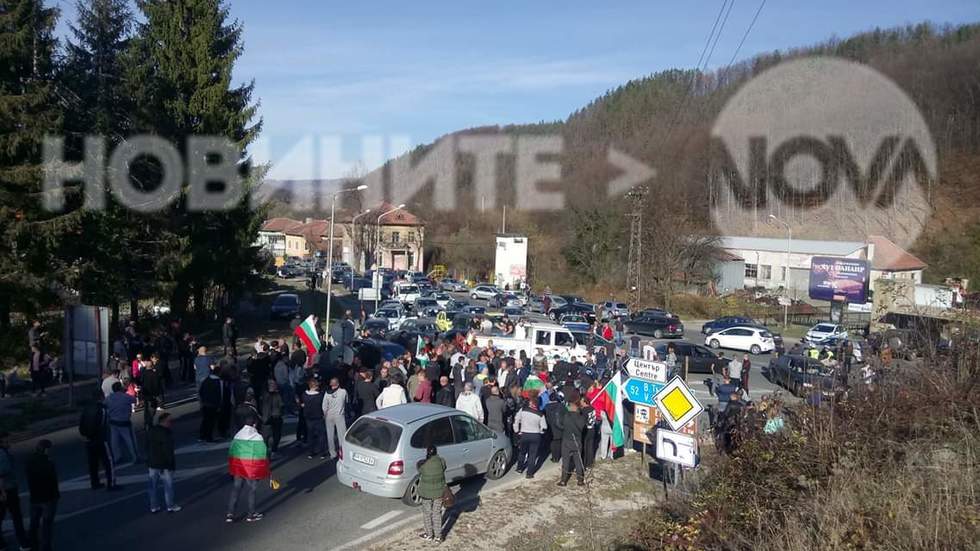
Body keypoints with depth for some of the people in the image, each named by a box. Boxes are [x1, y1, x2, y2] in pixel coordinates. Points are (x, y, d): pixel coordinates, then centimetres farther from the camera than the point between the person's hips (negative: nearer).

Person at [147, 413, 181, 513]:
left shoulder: (150, 431, 5)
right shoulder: (167, 433, -21)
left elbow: (147, 447, 13)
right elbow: (169, 449, -20)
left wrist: (149, 459, 21)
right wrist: (171, 463, -11)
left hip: (152, 463, 7)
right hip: (164, 464, -7)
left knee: (153, 486, 14)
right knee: (168, 485, 5)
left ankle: (153, 506, 20)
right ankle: (170, 506, 13)